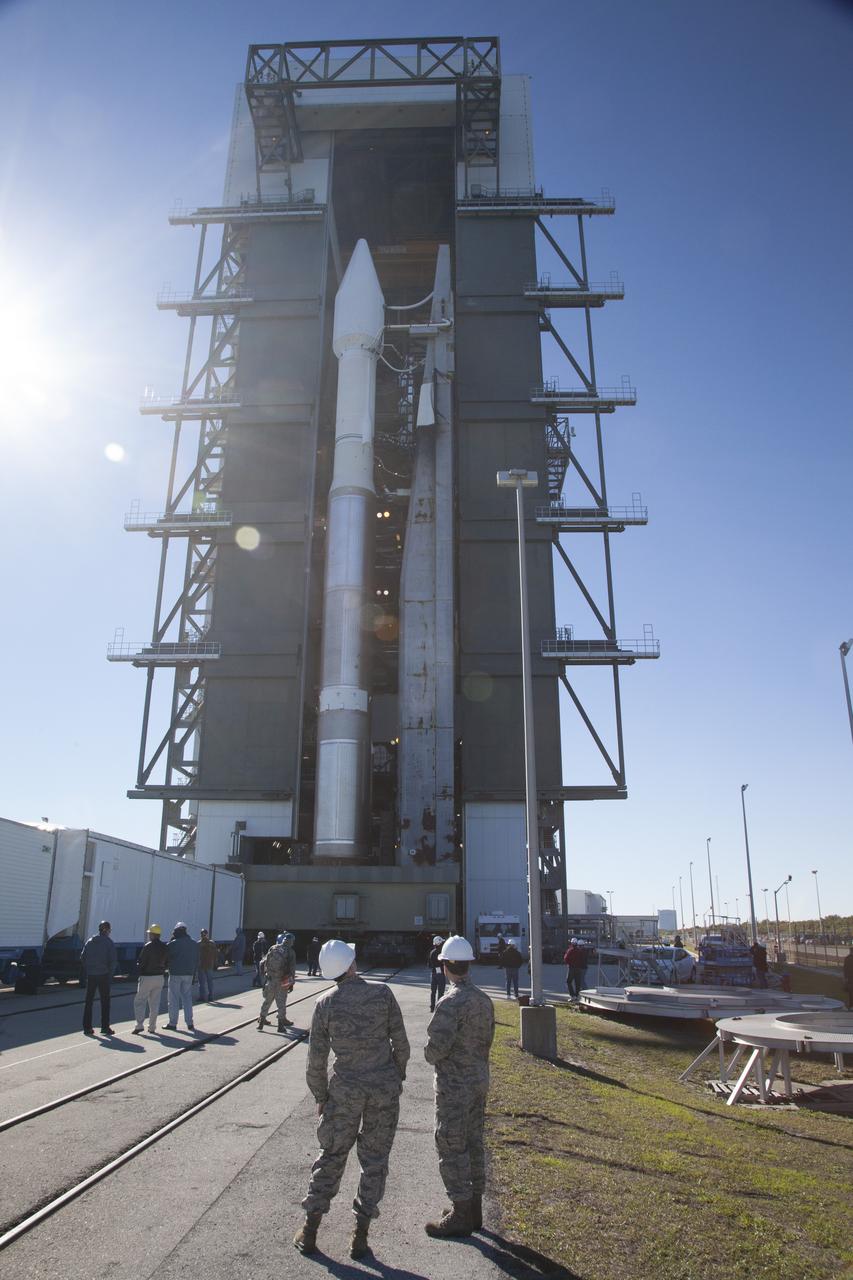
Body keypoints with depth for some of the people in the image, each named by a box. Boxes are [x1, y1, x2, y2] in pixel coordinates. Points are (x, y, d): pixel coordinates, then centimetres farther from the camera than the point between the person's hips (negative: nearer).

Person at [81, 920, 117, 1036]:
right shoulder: (109, 942, -7)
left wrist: (87, 972, 11)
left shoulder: (90, 941, 6)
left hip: (91, 975, 4)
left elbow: (82, 958, 5)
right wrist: (110, 974, 0)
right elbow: (112, 961, -11)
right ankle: (105, 1027, 5)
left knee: (89, 1001, 11)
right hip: (103, 975, -4)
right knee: (105, 1002, 5)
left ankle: (87, 1027, 13)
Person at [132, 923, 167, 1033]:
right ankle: (152, 1027, 13)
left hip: (147, 977, -6)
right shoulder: (164, 947, 5)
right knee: (155, 1002, 11)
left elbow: (140, 962, -12)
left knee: (139, 1001, 4)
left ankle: (139, 1025, -6)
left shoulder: (148, 946, -14)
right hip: (160, 977, 6)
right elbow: (166, 962, 9)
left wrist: (139, 972, 3)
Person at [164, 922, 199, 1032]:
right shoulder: (194, 943, 6)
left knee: (174, 999, 6)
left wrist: (166, 967, 15)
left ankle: (172, 1023, 9)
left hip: (175, 974, -4)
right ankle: (190, 1023, 10)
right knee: (187, 998, 12)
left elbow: (166, 959, -5)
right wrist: (194, 975, 14)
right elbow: (196, 961, 9)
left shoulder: (173, 943, -10)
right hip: (189, 974, 4)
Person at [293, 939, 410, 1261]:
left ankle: (309, 1231, 21)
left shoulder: (325, 1004, -8)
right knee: (374, 1159, 12)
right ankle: (360, 1235, 16)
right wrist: (399, 1076, 12)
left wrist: (320, 1096, 10)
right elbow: (400, 1041, -4)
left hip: (346, 1089, 0)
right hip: (385, 1086, 0)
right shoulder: (382, 992, -9)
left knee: (331, 1156, 15)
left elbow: (316, 1058, -3)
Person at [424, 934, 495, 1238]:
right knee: (473, 1144, 17)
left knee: (452, 1149, 4)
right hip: (479, 1080, 8)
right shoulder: (484, 999, 2)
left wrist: (430, 1055, -3)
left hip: (454, 1086, -8)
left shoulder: (451, 1002, -24)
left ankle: (460, 1216, 12)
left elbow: (437, 1046, -24)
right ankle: (474, 1208, 28)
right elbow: (487, 1040, 10)